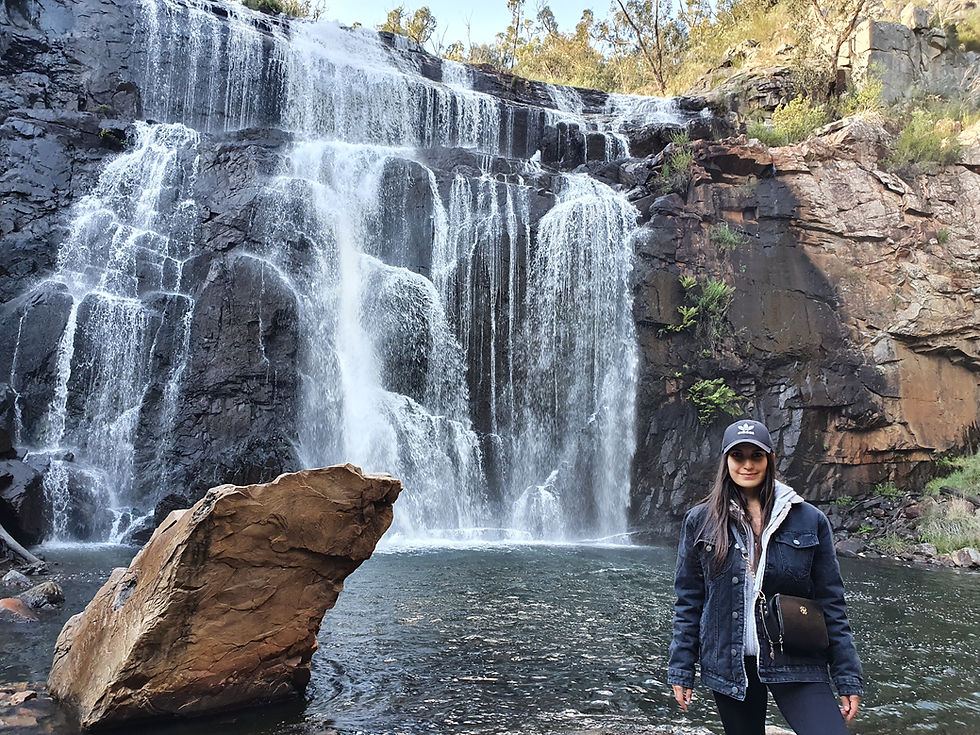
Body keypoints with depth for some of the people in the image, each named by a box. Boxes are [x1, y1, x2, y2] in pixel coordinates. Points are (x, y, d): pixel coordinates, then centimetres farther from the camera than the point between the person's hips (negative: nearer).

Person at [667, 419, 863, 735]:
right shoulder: (700, 521, 1)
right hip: (729, 666, 1)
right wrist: (681, 670, 1)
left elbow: (831, 603, 2)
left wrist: (848, 680, 0)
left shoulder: (809, 520, 0)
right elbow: (688, 602, 4)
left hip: (795, 662, -1)